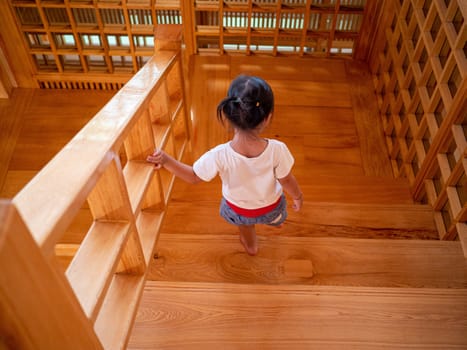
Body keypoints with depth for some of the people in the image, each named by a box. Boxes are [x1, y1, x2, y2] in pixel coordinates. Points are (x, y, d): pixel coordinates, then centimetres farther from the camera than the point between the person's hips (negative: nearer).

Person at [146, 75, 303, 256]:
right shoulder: (277, 150, -36)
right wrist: (298, 196, 3)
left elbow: (194, 176, -19)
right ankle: (275, 221, 74)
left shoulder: (219, 155, -37)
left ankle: (250, 244, 68)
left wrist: (166, 160, -16)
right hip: (270, 209, 0)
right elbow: (287, 181, -17)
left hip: (237, 211, 1)